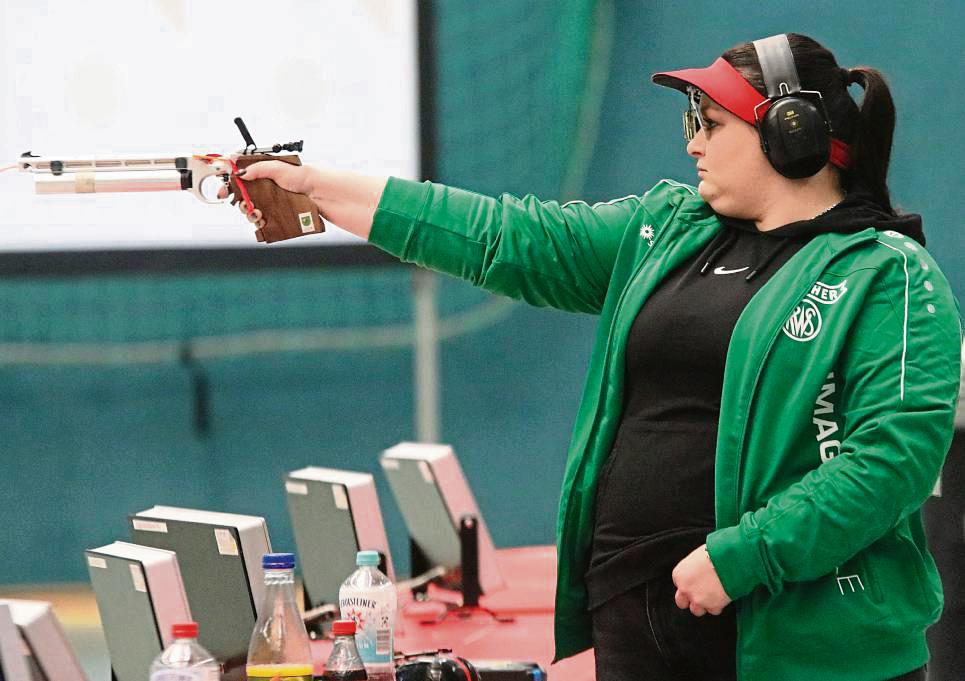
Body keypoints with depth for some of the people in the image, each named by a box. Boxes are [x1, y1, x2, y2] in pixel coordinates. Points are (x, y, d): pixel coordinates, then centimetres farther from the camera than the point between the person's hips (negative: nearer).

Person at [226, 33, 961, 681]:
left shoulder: (888, 276, -6)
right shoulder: (665, 230, 14)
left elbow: (898, 448, -17)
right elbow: (509, 238, 15)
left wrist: (737, 558, -21)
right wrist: (318, 188, 14)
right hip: (633, 619, 6)